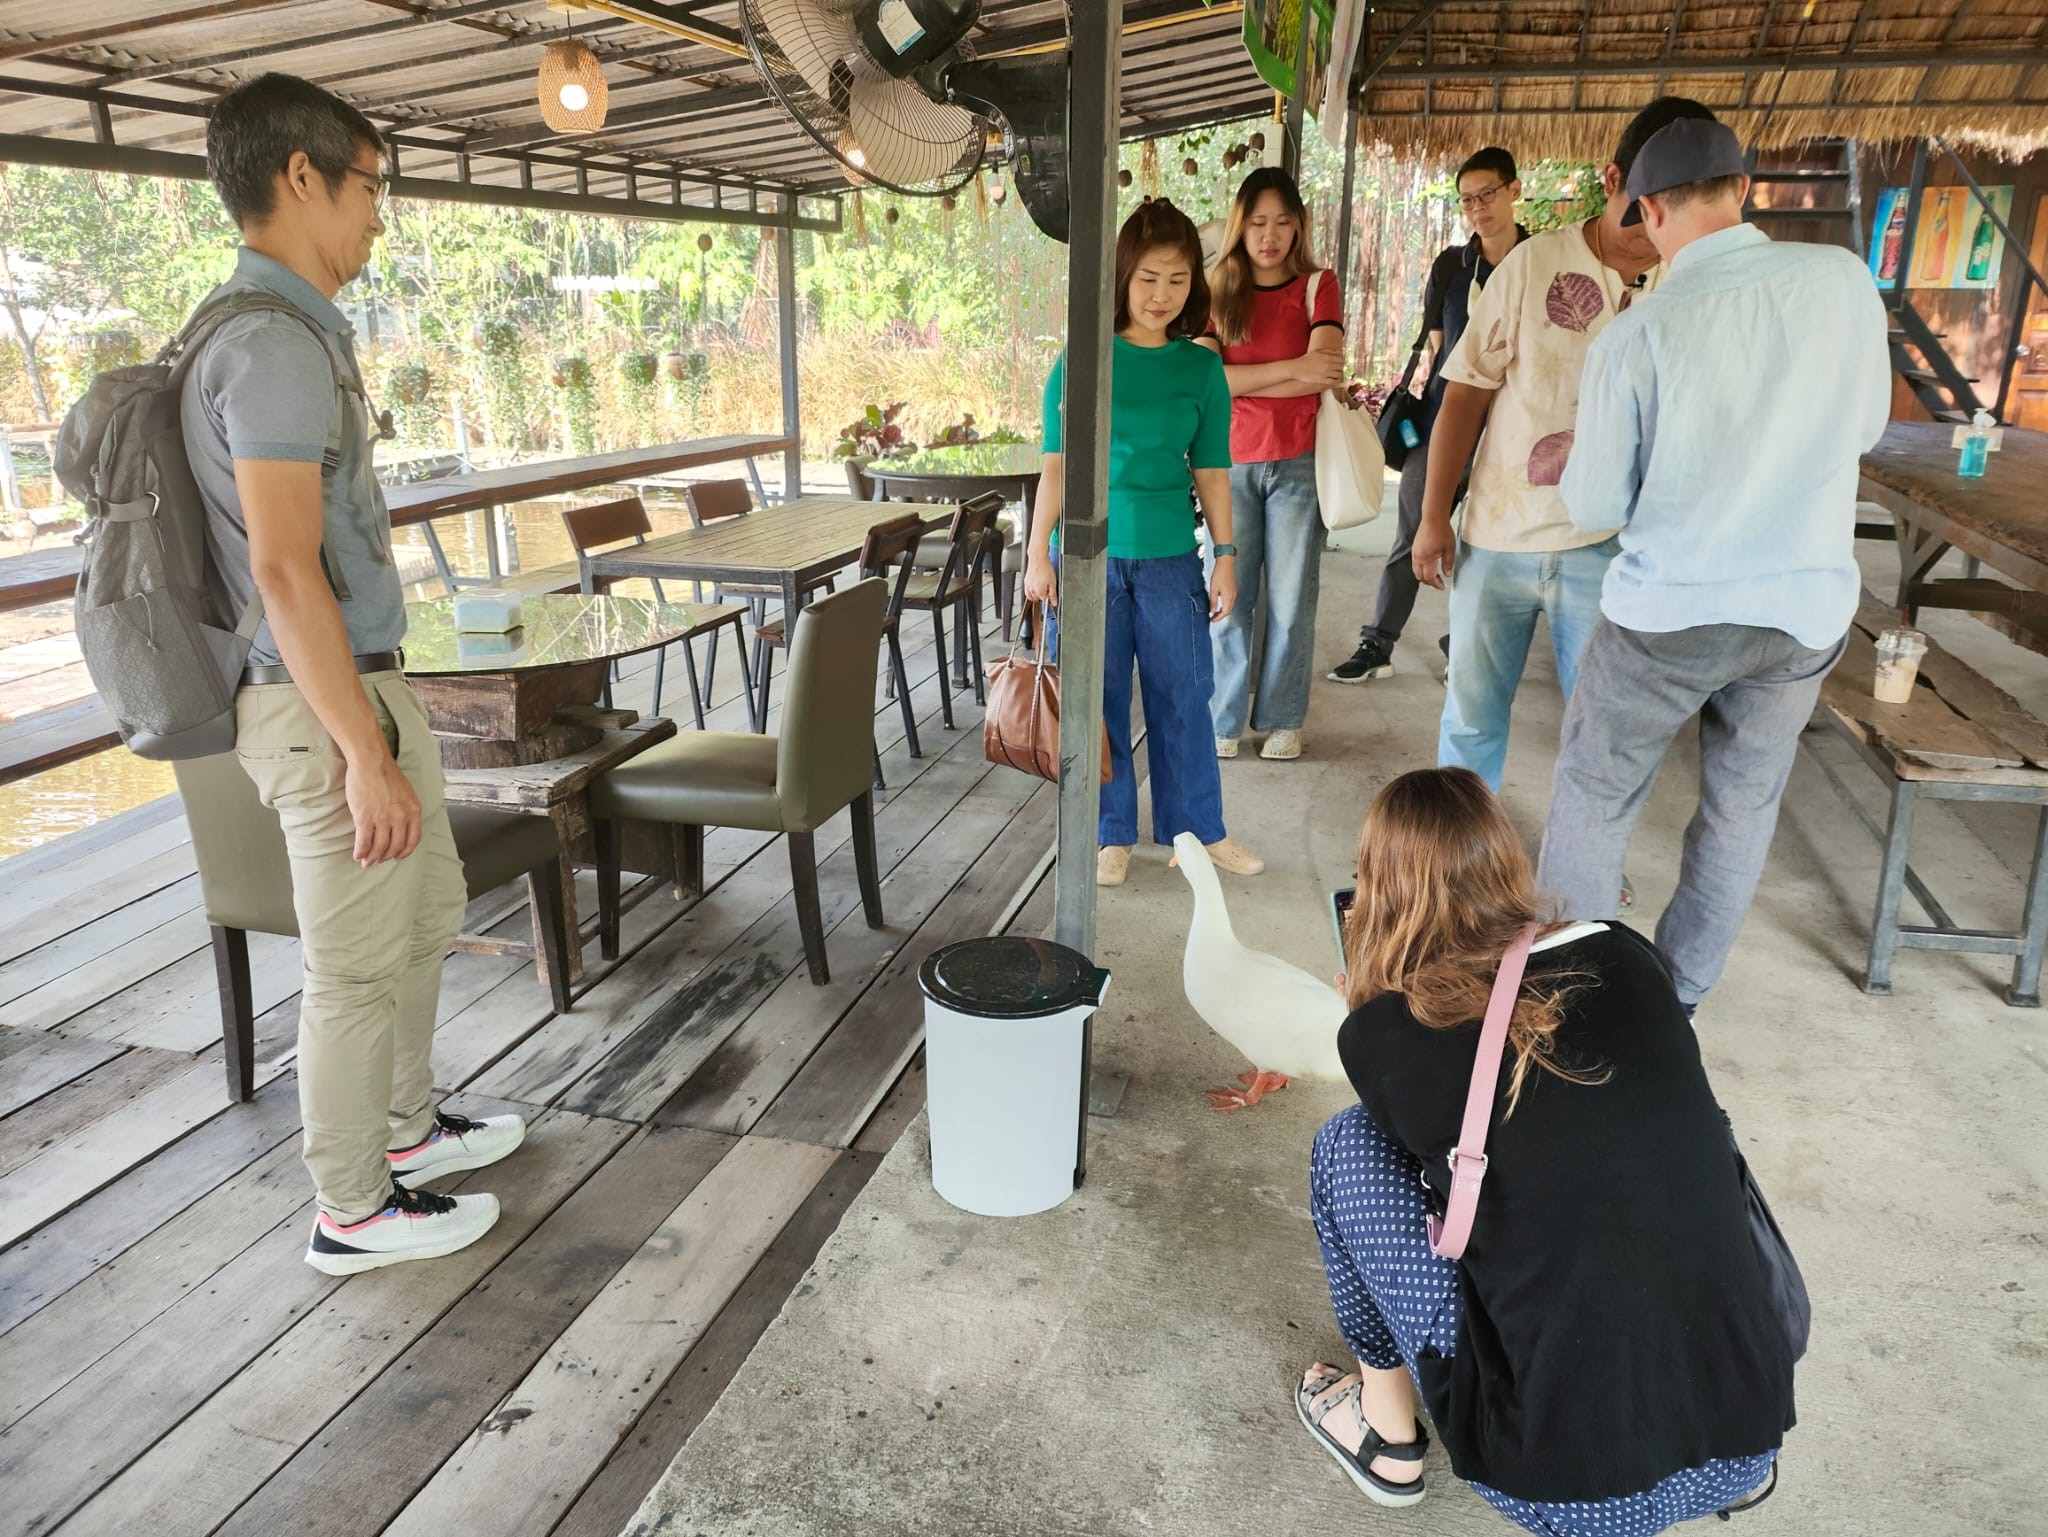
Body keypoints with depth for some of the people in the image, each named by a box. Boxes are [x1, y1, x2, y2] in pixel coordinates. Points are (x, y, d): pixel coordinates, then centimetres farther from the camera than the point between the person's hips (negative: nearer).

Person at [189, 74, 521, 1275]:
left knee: (425, 917, 22)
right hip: (328, 702, -10)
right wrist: (365, 752, -24)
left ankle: (406, 1126, 39)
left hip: (367, 682, 10)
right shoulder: (273, 343, -18)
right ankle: (354, 1210, 19)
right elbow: (283, 566, -24)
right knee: (360, 966, 2)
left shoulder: (297, 330, 13)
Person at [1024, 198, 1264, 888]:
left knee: (1182, 698, 8)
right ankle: (1112, 834, 21)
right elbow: (1057, 465, -1)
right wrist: (1038, 555, -4)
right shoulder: (1082, 360, -2)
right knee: (1099, 699, 7)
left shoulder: (1201, 369, 4)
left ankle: (1198, 830, 23)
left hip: (1169, 558, 2)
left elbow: (1210, 471, 7)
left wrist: (1225, 556, 4)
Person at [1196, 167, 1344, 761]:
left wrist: (1241, 382, -11)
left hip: (1297, 462, -1)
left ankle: (1282, 719, 16)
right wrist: (1290, 371, -14)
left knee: (1290, 600, 3)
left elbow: (1324, 373, -12)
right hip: (1231, 462, 1)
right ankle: (1224, 719, 13)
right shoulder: (1219, 290, 8)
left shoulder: (1317, 286, 4)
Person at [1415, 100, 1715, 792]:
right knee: (1472, 710, 12)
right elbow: (1465, 396, -1)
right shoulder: (1536, 262, -4)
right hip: (1497, 531, 0)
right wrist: (1433, 517, -3)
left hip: (1607, 544, 1)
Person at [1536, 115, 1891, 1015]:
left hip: (1668, 612, -3)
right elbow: (1865, 427, 10)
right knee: (1742, 809, 18)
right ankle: (1677, 998, 31)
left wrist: (1573, 467, 13)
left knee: (1594, 801, 14)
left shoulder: (1635, 336, -15)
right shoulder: (1846, 281, -5)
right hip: (1807, 607, 4)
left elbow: (1595, 509, -7)